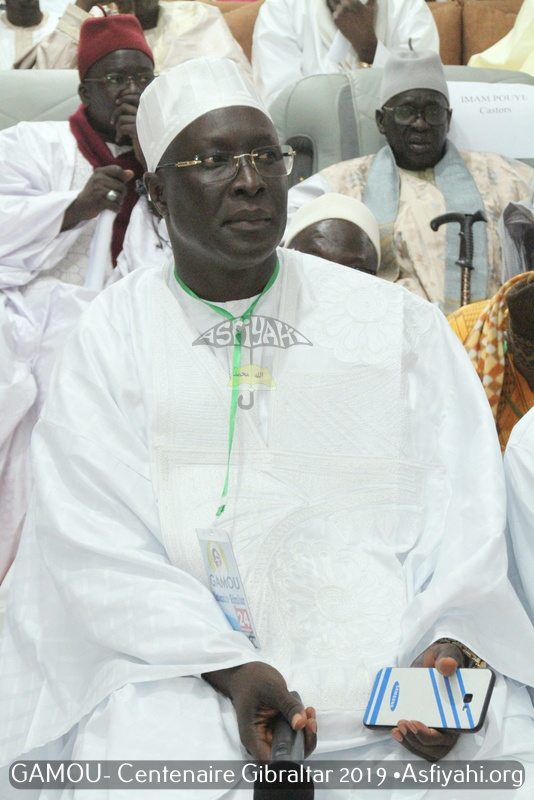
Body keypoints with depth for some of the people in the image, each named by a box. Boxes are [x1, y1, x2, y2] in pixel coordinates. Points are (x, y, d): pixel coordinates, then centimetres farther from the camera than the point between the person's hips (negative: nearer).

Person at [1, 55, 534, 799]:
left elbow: (462, 515, 4)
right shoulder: (113, 335, 7)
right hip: (181, 666, 0)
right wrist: (230, 666, -17)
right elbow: (99, 541, -2)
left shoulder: (399, 324, 10)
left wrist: (447, 648, -15)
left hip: (388, 656, 1)